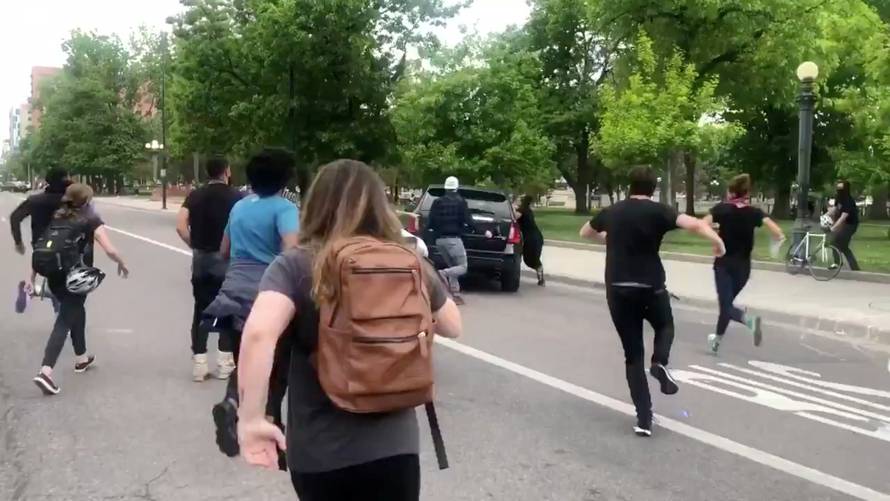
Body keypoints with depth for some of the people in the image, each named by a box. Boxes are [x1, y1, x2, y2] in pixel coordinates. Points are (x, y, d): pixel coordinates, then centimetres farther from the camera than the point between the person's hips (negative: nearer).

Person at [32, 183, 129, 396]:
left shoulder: (56, 219, 15)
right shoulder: (91, 220, -1)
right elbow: (110, 251, -11)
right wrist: (122, 265, 7)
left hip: (53, 277, 6)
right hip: (73, 278, -6)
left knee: (77, 311, 27)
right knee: (64, 321, -5)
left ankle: (81, 359, 39)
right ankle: (45, 372, -18)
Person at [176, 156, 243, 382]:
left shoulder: (195, 195, 4)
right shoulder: (236, 196, -6)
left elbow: (181, 226, -7)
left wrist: (194, 245, 4)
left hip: (201, 258, 3)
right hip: (227, 259, -3)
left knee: (201, 310, 9)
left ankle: (199, 362, 9)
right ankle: (225, 362, 9)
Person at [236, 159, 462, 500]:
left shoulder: (295, 267, -9)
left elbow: (258, 332, -25)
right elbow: (452, 327, 13)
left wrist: (250, 418, -18)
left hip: (318, 448, 0)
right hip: (392, 445, 1)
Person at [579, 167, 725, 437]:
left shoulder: (611, 212, 8)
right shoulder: (658, 211, -4)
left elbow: (585, 232, 26)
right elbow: (695, 224, -19)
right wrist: (718, 242, -6)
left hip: (617, 290, 2)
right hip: (650, 287, -2)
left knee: (633, 355, 9)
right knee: (665, 326, 29)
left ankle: (644, 418, 1)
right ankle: (660, 363, -3)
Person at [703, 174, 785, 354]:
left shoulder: (721, 209, -7)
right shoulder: (754, 212, -1)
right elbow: (778, 233, -13)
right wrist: (777, 240, 8)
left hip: (723, 264, -3)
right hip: (743, 266, 4)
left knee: (726, 305, -4)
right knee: (727, 302, 21)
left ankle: (749, 319, -33)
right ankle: (717, 339, 31)